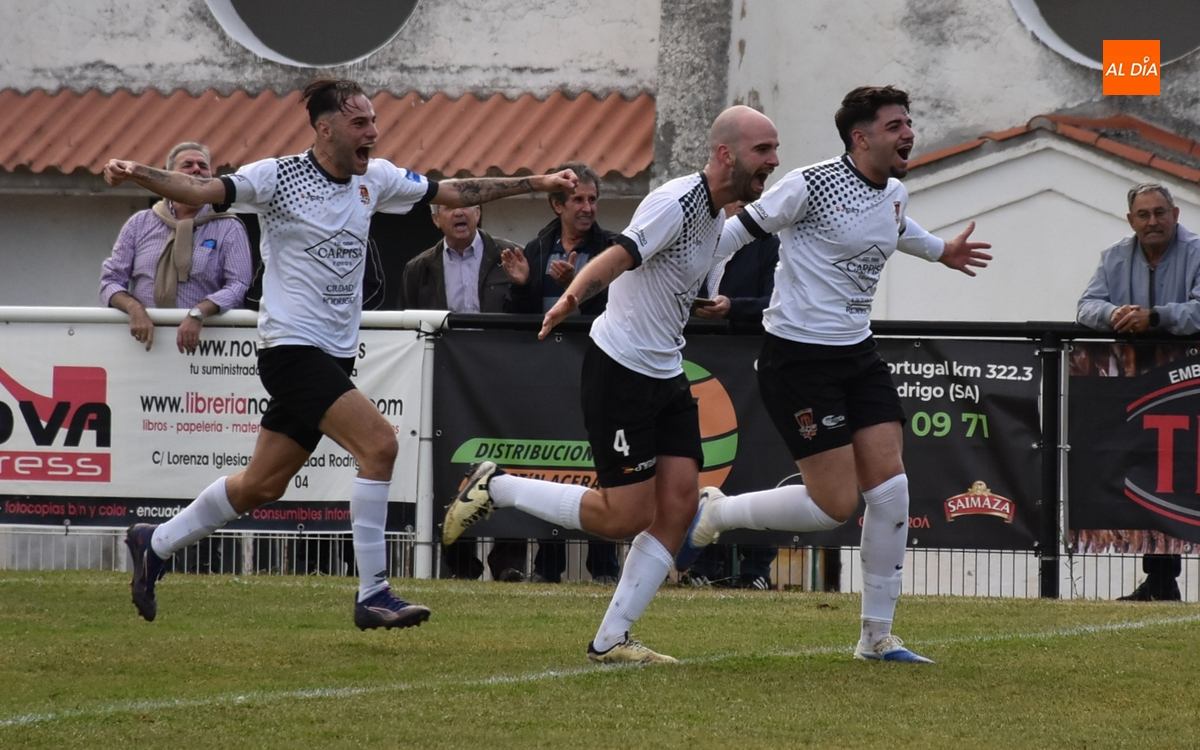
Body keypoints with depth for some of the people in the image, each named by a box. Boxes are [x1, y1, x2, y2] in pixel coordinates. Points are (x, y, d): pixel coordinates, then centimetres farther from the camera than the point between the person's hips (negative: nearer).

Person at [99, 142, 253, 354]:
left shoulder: (229, 229, 9)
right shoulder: (139, 224, 16)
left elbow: (239, 287, -2)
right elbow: (111, 281, 13)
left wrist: (199, 313, -19)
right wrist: (134, 308, -9)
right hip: (143, 340, 2)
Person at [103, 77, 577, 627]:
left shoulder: (375, 179, 10)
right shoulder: (277, 177, -9)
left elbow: (452, 192, 17)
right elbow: (202, 191, -17)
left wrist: (538, 183, 16)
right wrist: (138, 174, -34)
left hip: (334, 354, 8)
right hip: (292, 347, -8)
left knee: (263, 485, 11)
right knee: (379, 443, -21)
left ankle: (154, 544, 30)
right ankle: (372, 596, -16)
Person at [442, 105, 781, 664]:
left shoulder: (716, 216, 10)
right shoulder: (676, 203, -19)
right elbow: (619, 256, -35)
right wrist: (573, 294, -50)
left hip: (666, 376, 9)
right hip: (619, 370, -9)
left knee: (678, 503, -2)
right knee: (626, 516, -7)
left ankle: (611, 639, 3)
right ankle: (496, 488, 11)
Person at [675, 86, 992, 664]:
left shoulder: (894, 194, 9)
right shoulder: (810, 185, -15)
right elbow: (739, 229, -8)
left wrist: (940, 251, 51)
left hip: (857, 355, 8)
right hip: (798, 358, -8)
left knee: (890, 488, -3)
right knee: (836, 504, -11)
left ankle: (877, 637, 6)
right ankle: (712, 513, 12)